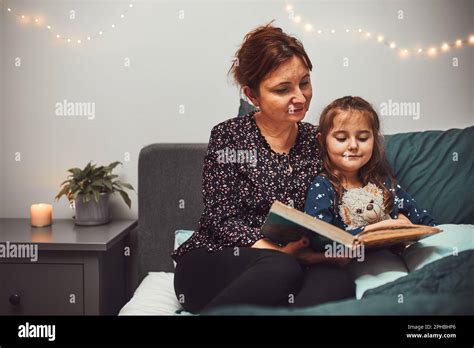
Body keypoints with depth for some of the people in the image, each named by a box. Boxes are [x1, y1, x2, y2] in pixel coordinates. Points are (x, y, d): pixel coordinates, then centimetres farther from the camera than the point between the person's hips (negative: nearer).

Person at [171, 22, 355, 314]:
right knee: (280, 269, -37)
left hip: (291, 264, 3)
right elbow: (223, 221, -8)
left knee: (337, 281, -31)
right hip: (212, 265, -3)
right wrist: (282, 249, -24)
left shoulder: (316, 141, 9)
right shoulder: (228, 137, -2)